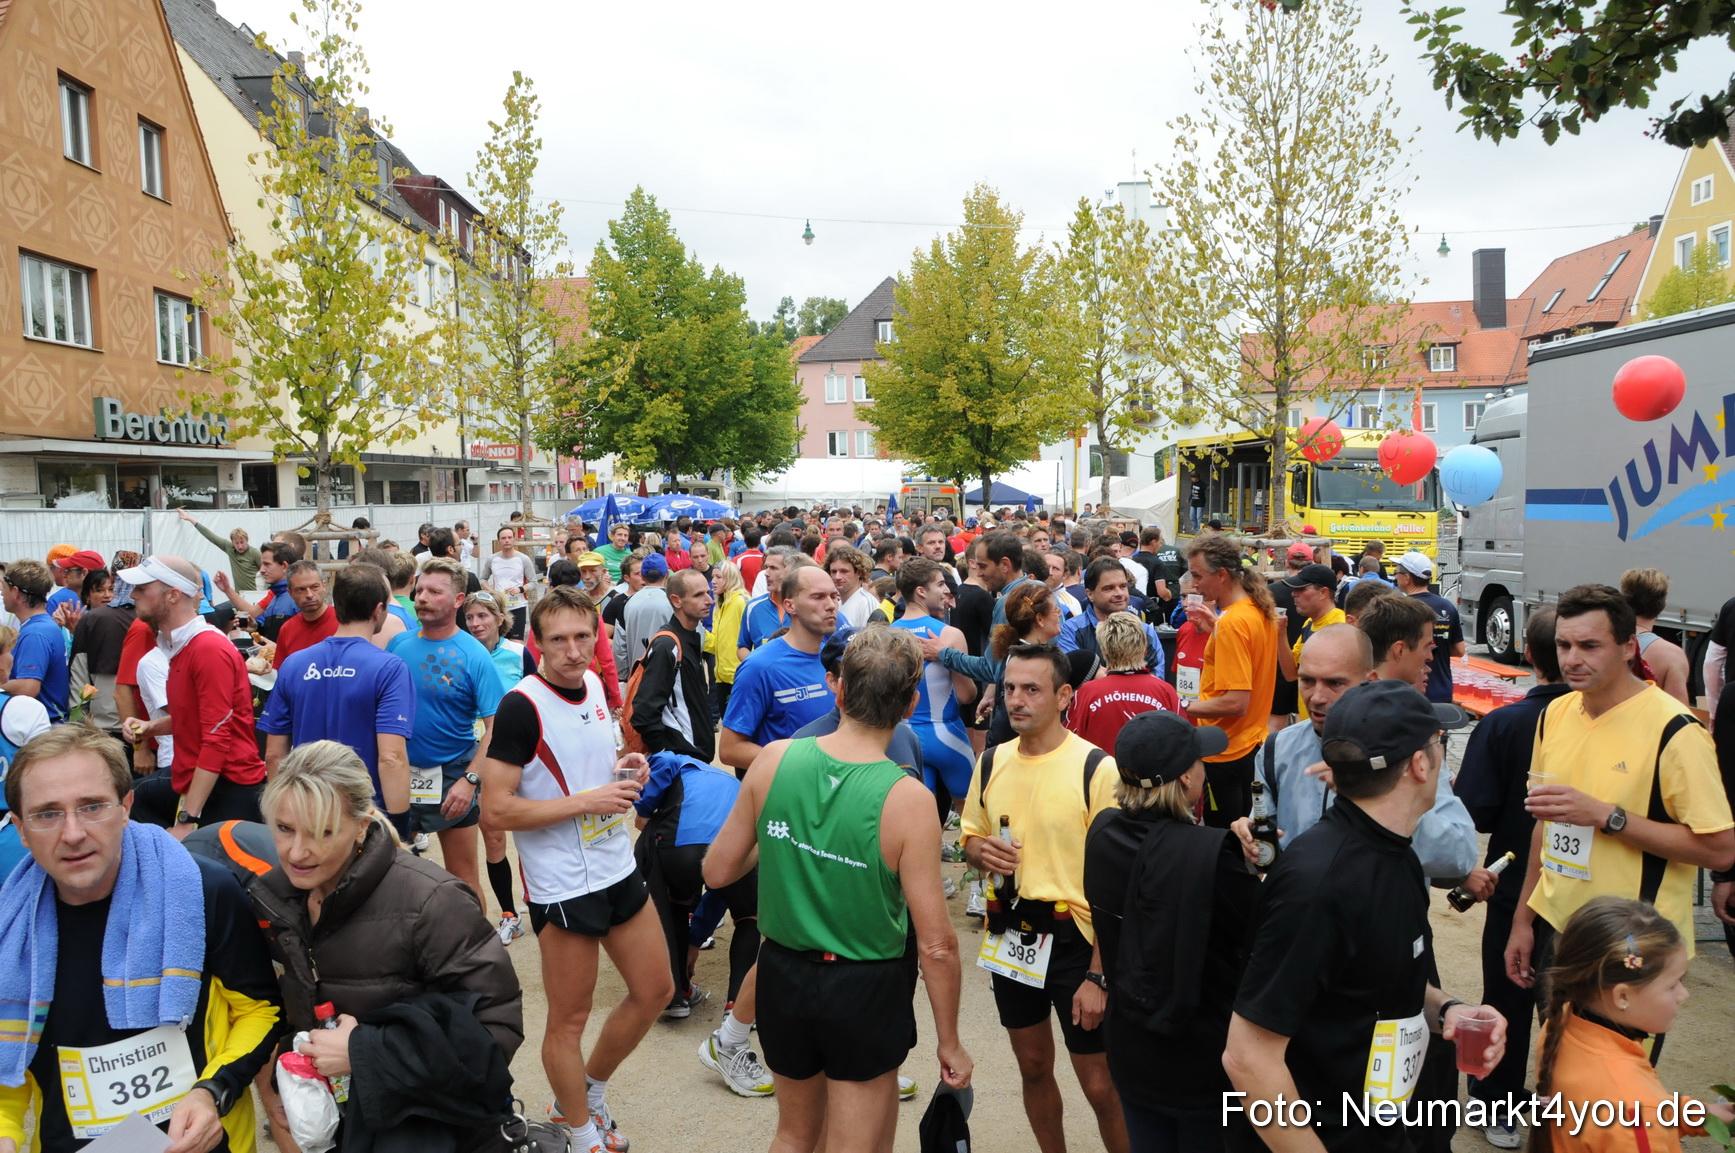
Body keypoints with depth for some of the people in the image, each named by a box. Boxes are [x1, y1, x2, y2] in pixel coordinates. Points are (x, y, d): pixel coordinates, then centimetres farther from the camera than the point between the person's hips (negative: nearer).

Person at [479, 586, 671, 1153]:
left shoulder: (593, 685, 4)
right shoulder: (521, 706, -19)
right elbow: (497, 809, -21)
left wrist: (622, 771, 0)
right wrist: (588, 801, -23)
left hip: (618, 868, 8)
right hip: (562, 887, -7)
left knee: (655, 989, 17)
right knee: (569, 1018, 9)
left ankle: (587, 1093, 39)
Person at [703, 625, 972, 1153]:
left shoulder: (773, 759, -12)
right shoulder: (908, 801, -22)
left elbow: (717, 871, 0)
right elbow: (936, 945, -17)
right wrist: (950, 1043, -4)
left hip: (782, 972, 4)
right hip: (865, 991, -4)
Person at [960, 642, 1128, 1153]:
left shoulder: (1096, 768, -15)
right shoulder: (992, 761, 1)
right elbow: (971, 836, 16)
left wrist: (1098, 976, -17)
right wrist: (981, 852, -8)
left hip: (1074, 939, -5)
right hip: (1009, 935, 5)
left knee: (1100, 1085, 3)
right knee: (1033, 1067, 20)